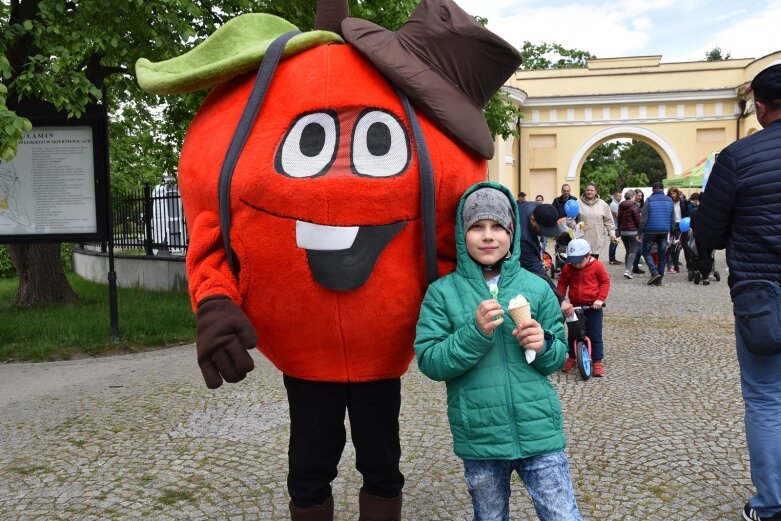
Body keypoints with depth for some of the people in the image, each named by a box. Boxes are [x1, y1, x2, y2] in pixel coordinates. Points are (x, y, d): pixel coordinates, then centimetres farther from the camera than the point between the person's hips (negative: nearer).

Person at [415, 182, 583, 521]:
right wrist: (474, 332, -23)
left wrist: (543, 346, -15)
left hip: (538, 430, 0)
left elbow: (559, 356, 7)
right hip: (478, 438, 0)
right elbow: (429, 362, -10)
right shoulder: (442, 292, -5)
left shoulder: (536, 287, -1)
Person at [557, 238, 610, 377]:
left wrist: (600, 299, -15)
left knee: (595, 336, 1)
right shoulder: (567, 268, -4)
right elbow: (562, 284, 4)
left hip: (593, 307, -3)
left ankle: (598, 361, 8)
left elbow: (605, 282, -5)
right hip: (574, 307, 3)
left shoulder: (596, 266, -10)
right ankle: (571, 358, 26)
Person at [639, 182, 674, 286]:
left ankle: (654, 272, -12)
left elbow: (644, 218, -10)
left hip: (651, 231, -4)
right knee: (662, 254, 9)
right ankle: (659, 278, 11)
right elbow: (673, 219, 11)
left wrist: (640, 232, -5)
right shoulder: (669, 201, 8)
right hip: (664, 232, 4)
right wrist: (671, 231, 17)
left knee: (646, 252, 6)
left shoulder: (650, 200, -6)